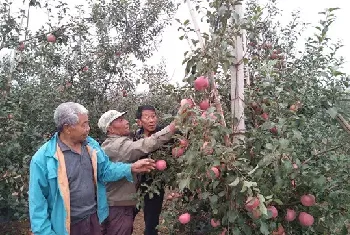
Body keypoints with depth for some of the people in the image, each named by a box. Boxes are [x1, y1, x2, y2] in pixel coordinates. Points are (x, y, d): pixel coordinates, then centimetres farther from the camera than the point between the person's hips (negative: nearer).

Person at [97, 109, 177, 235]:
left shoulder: (108, 145, 12)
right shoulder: (119, 145, -23)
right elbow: (146, 145, -36)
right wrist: (174, 125, -35)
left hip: (116, 202, 10)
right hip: (119, 205, -10)